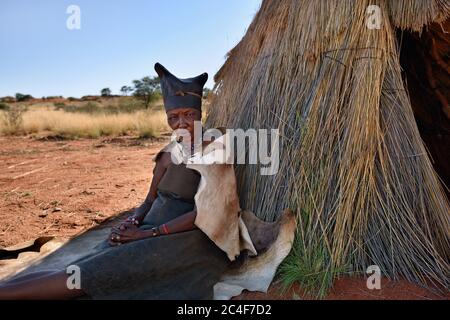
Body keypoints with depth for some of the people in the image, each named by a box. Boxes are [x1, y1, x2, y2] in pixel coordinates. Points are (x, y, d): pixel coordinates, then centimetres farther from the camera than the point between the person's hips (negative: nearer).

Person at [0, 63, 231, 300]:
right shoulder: (168, 153, 11)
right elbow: (149, 202, 14)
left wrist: (148, 233, -16)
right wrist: (132, 223, -8)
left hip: (186, 242, -5)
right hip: (151, 233, 5)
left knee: (100, 273, -22)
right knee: (83, 271, -17)